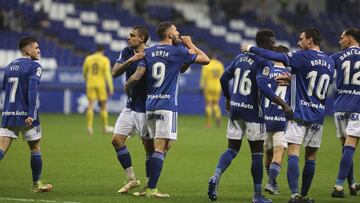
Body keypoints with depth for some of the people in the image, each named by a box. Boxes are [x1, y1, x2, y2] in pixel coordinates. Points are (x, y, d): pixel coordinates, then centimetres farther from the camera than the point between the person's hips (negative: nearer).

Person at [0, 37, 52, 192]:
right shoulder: (34, 67, -7)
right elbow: (32, 89, -19)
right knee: (35, 149, 13)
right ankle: (36, 184, 22)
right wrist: (31, 114, -24)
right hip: (26, 115, -5)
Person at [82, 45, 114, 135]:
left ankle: (89, 126, -18)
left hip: (90, 84, 2)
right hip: (101, 85, -2)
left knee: (91, 105, -3)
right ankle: (105, 127, 19)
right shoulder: (105, 60, -5)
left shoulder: (88, 59, 4)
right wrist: (111, 87, -10)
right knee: (103, 106, 10)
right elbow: (107, 74, -12)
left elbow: (84, 71, 15)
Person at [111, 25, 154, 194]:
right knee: (117, 140, 0)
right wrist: (129, 61, -23)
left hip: (146, 109, -6)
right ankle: (132, 179, 11)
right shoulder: (127, 53, 4)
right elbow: (115, 73, -7)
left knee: (150, 147, -2)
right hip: (130, 107, 6)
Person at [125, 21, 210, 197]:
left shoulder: (149, 52, 8)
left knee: (163, 146, 15)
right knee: (160, 147, -7)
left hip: (150, 104, 6)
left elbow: (137, 76, 2)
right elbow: (205, 59, 2)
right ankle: (151, 189, -11)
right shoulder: (178, 51, -4)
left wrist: (127, 87, 22)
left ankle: (151, 186, 11)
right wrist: (190, 44, 14)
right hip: (167, 106, -6)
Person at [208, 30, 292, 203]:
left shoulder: (241, 57, 10)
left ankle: (216, 177, -14)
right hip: (252, 111, -6)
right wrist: (283, 104, -23)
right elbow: (263, 87, -26)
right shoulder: (263, 63, -13)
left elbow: (224, 78, 15)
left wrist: (228, 99, 29)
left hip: (235, 108, 6)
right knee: (257, 153, 3)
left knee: (232, 149, 12)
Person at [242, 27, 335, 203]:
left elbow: (275, 56, -13)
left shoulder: (304, 56, -9)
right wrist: (293, 78, 24)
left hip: (300, 114, -6)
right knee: (311, 158, 10)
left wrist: (251, 49, -3)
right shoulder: (329, 62, 11)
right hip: (318, 116, 6)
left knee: (293, 154, -9)